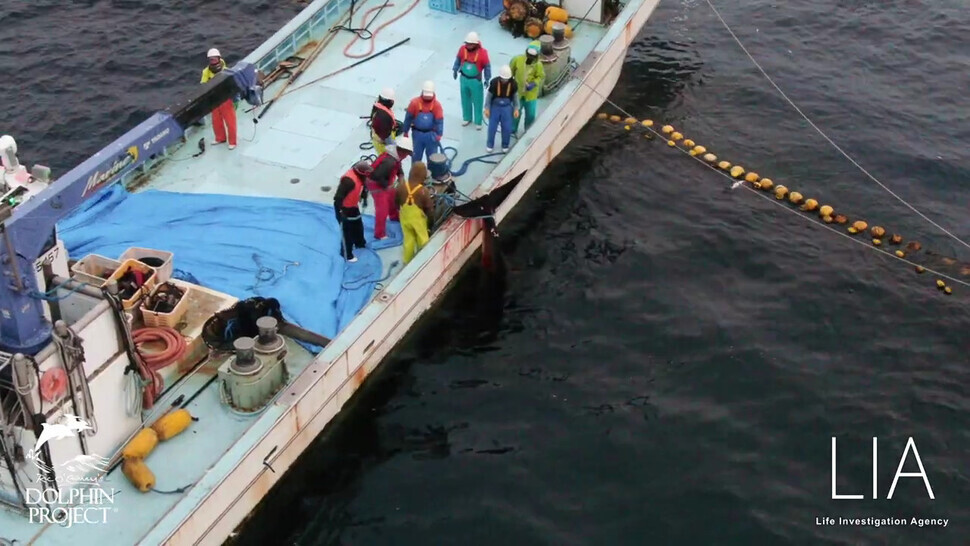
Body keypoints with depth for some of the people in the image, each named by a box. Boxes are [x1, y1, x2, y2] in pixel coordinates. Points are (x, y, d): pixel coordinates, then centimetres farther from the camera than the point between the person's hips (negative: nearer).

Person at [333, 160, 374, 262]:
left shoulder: (360, 176, -7)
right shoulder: (349, 180, -35)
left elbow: (362, 187, 16)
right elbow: (338, 196, -33)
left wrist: (364, 198, 22)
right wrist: (341, 212, -30)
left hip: (353, 206, 9)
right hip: (344, 208, -9)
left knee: (358, 225, 27)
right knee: (347, 232, 2)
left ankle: (359, 243, 52)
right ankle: (347, 255, 17)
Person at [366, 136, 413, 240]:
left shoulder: (396, 155, -6)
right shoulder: (389, 161, -37)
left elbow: (398, 167, 15)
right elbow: (377, 176, -36)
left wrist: (401, 176, -3)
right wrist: (386, 186, -24)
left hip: (385, 183, 10)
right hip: (377, 185, -10)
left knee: (393, 198, 30)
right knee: (382, 210, -7)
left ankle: (394, 216, 57)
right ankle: (379, 234, 3)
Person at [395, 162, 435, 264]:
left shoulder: (401, 187, -16)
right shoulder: (423, 191, -27)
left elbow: (397, 203, 0)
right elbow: (429, 209, -16)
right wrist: (431, 216, 5)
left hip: (405, 218, 3)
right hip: (419, 219, -3)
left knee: (408, 239, 21)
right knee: (422, 240, 18)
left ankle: (407, 260, 34)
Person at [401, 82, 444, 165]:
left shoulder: (437, 104, -12)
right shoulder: (415, 102, -13)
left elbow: (439, 120, -9)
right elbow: (408, 117, -4)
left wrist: (439, 134, -16)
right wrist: (405, 131, 1)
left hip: (431, 134, 0)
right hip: (417, 133, 0)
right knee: (416, 156, 14)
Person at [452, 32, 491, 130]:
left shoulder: (482, 52, -20)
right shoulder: (462, 49, -11)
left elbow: (487, 66, -9)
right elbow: (458, 60, 8)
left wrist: (487, 79, -5)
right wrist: (455, 70, 13)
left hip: (476, 81, -3)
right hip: (464, 79, 3)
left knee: (477, 101, 6)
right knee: (465, 99, 18)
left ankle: (478, 121, 20)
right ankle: (467, 118, 36)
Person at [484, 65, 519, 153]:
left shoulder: (513, 83, -16)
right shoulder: (494, 82, -20)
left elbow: (515, 96, -1)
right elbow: (489, 96, -8)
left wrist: (516, 109, -3)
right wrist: (487, 108, -6)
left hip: (507, 107, 1)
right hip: (495, 106, -1)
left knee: (507, 128, 5)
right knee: (492, 127, 6)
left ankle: (505, 145, 26)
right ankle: (490, 145, 25)